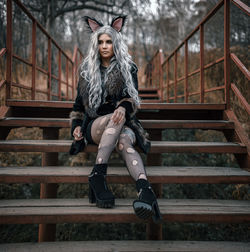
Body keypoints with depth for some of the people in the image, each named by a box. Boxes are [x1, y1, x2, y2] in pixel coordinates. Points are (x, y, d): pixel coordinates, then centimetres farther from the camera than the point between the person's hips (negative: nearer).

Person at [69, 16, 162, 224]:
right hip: (95, 126, 0)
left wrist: (124, 107, -26)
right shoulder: (87, 71, 16)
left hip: (125, 124, 0)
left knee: (124, 141, -39)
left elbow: (132, 97, -2)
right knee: (115, 119, -38)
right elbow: (79, 104, 20)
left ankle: (144, 188, -61)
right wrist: (76, 125, 3)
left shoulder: (128, 69, 11)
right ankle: (98, 176, -51)